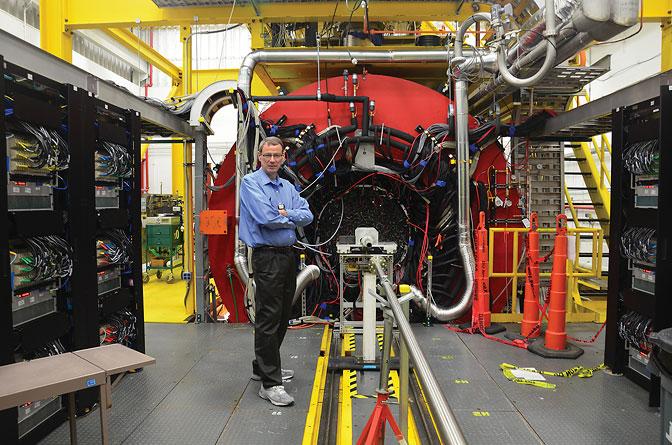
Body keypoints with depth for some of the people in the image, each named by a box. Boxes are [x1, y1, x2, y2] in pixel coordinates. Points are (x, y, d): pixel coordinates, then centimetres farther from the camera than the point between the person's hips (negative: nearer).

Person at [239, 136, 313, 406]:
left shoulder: (288, 187, 14)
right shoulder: (251, 182, -6)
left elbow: (307, 216, 3)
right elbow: (265, 218, -20)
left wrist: (285, 214, -14)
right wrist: (291, 219, -4)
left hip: (288, 255, 8)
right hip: (267, 256, -8)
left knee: (282, 316, 15)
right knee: (268, 319, -5)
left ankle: (263, 367, 31)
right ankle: (270, 383, 2)